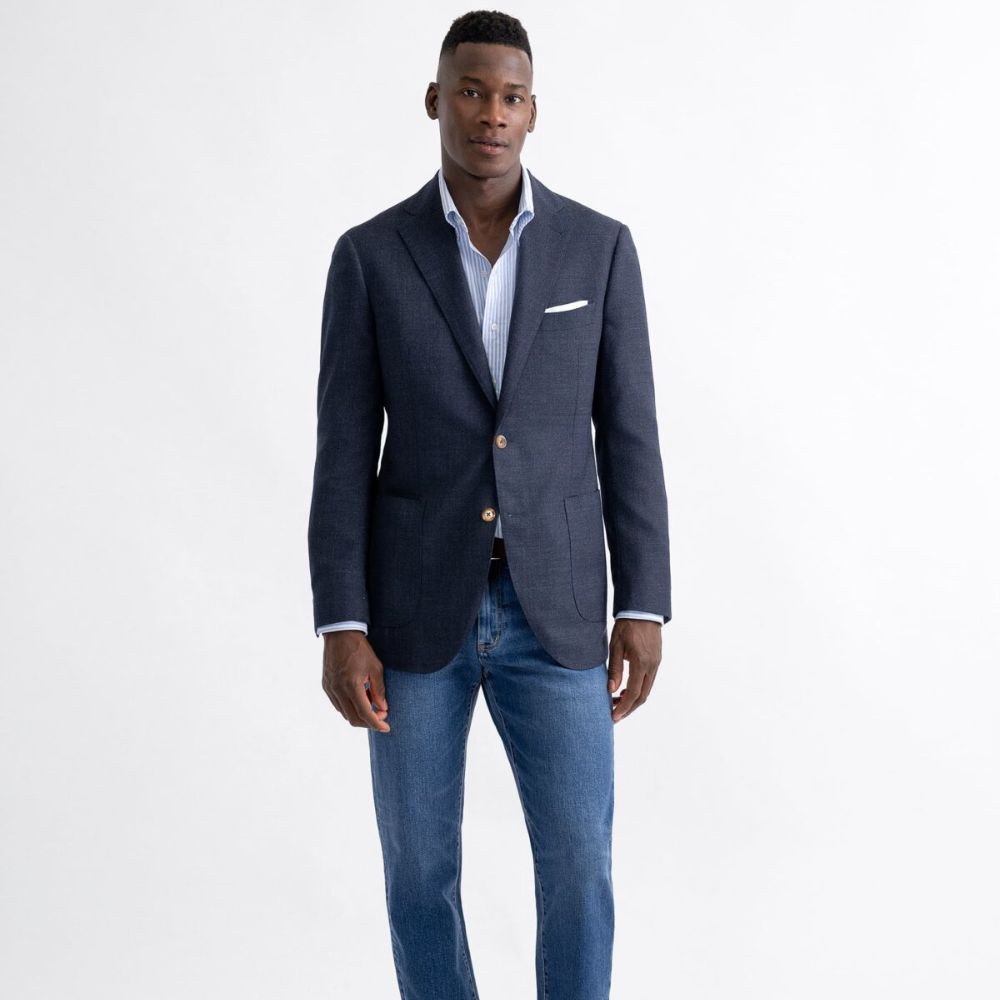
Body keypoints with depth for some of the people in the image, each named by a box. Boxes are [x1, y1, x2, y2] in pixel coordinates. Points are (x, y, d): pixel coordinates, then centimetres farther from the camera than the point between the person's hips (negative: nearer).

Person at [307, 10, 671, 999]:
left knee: (579, 868, 1)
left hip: (553, 612, 1)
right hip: (416, 607, 0)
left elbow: (628, 436, 3)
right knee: (419, 869, 7)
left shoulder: (599, 247, 2)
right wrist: (340, 630, -9)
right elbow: (343, 454, -3)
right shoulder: (370, 256, -1)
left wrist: (643, 606, -2)